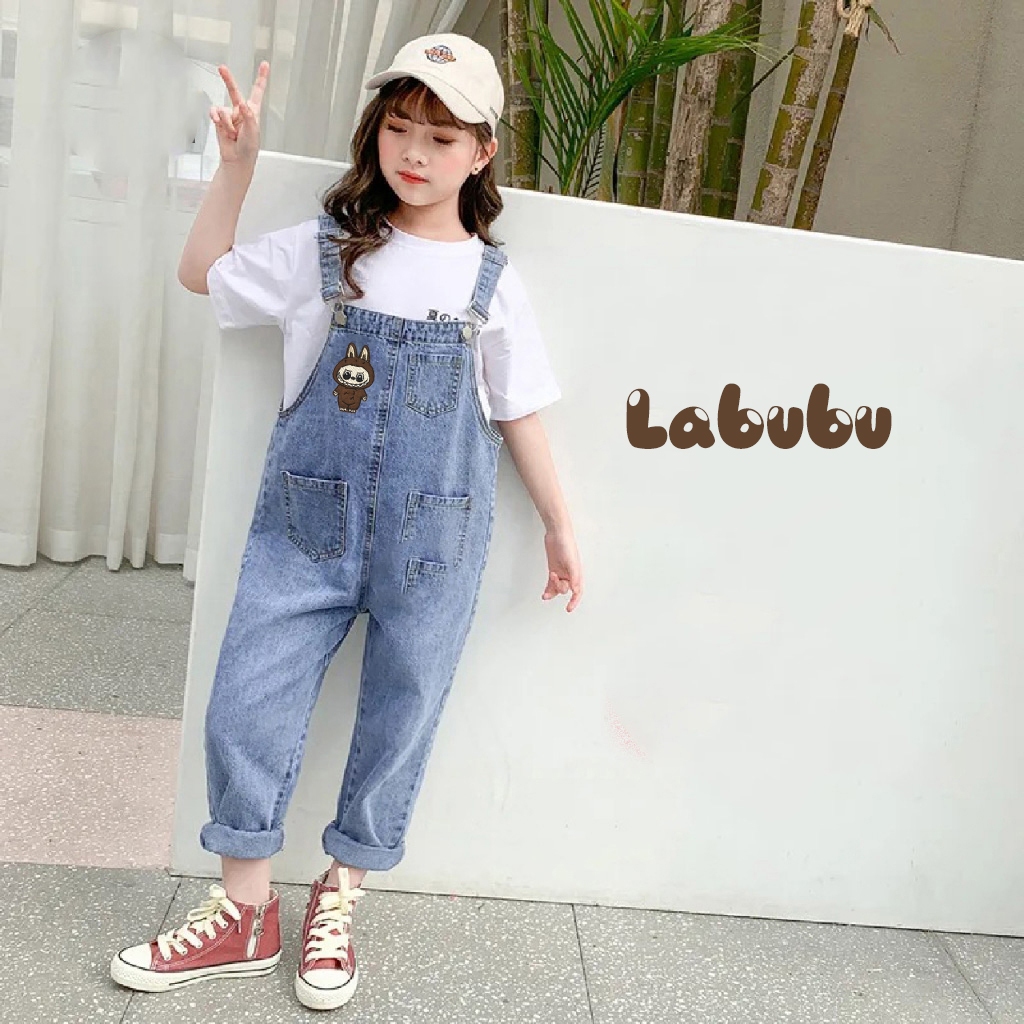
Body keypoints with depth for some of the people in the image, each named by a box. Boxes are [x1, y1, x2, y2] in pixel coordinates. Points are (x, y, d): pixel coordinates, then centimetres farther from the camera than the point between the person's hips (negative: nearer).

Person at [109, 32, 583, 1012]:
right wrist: (236, 161, 6)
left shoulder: (491, 283, 3)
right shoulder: (323, 251, 4)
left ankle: (338, 902, 31)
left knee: (397, 724, 8)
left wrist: (558, 525, 10)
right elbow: (203, 272, 14)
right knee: (244, 711, 1)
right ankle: (244, 911, 22)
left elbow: (518, 415, 8)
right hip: (304, 529, 1)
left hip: (432, 547, 0)